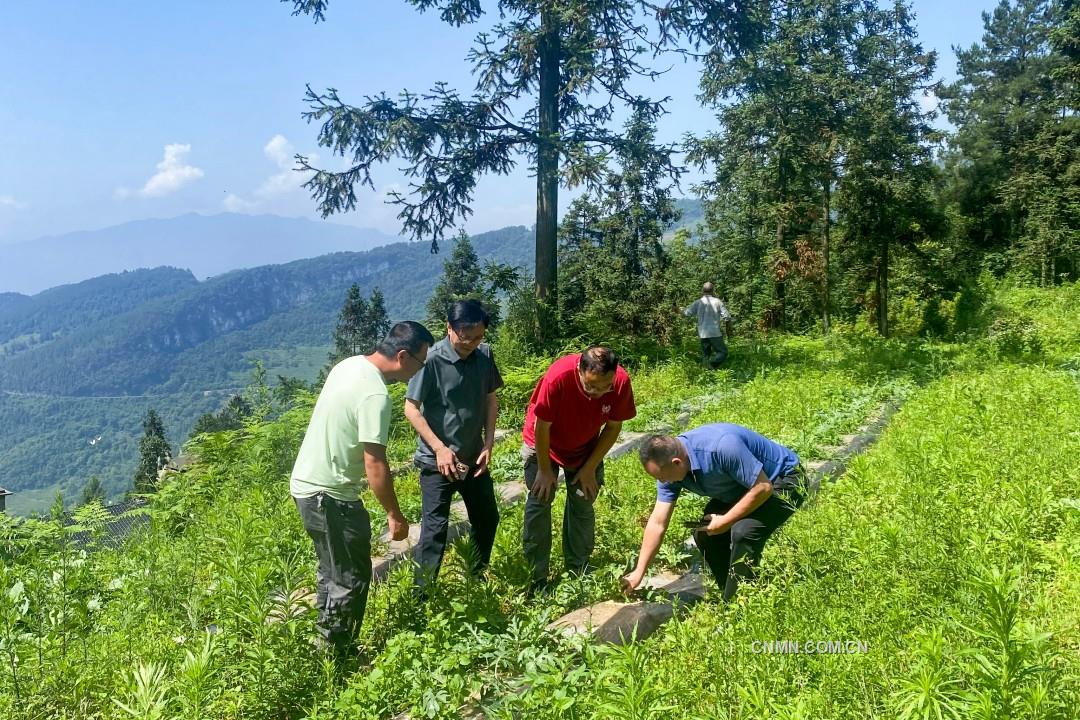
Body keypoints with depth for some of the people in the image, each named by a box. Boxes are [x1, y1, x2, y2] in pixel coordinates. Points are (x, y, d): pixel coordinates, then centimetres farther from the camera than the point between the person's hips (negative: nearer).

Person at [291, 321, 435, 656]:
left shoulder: (350, 364, 4)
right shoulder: (375, 395, -25)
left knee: (333, 571, 22)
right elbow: (375, 464, -24)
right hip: (329, 496, -10)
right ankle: (336, 657, 16)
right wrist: (394, 514, -14)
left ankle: (328, 646, 35)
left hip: (307, 484, 10)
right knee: (351, 578, 4)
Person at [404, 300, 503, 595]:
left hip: (474, 458, 6)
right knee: (435, 527, -4)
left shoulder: (484, 355, -3)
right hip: (437, 460, -6)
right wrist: (440, 448, -20)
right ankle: (422, 595, 10)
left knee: (488, 518, 17)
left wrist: (488, 445, 0)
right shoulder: (431, 360, -19)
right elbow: (411, 408, -16)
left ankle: (477, 579, 37)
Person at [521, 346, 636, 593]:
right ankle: (536, 580, 0)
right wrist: (545, 470, -15)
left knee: (583, 506, 3)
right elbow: (542, 427, -25)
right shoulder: (558, 377, -39)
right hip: (544, 445, -3)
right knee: (539, 503, -6)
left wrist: (590, 468, -10)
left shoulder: (622, 382, -29)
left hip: (586, 449, 3)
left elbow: (613, 427, -12)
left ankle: (578, 574, 15)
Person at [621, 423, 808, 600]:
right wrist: (638, 573, -8)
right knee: (704, 533, -2)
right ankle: (730, 598, 16)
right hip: (740, 489, 8)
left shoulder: (721, 447, -38)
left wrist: (725, 521, -22)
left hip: (783, 481, -8)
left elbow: (763, 487, -31)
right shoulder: (668, 462, -14)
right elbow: (657, 522, -9)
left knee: (743, 532, -27)